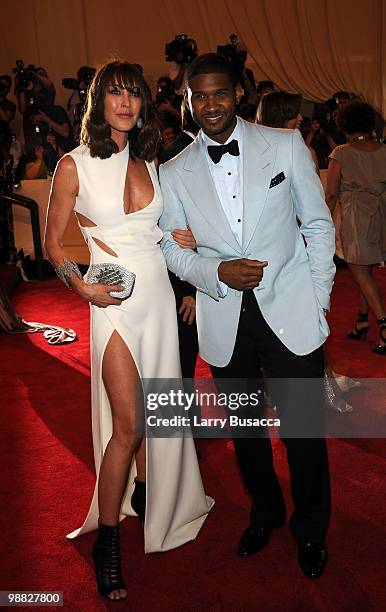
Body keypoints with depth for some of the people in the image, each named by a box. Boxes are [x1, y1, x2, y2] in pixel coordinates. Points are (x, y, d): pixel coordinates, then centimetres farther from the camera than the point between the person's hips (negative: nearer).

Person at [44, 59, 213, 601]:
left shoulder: (148, 164, 11)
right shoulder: (75, 165, -4)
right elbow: (53, 241, 0)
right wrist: (82, 286, -14)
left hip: (159, 292, 5)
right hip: (115, 299, -5)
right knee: (127, 424, -7)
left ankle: (145, 499, 37)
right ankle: (107, 542, 11)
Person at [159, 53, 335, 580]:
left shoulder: (286, 146, -2)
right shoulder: (175, 173, 1)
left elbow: (318, 224, 3)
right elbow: (169, 246, 6)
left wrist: (319, 299, -1)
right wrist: (216, 272, -13)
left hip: (292, 313, -1)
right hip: (224, 322, 2)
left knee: (305, 429, 8)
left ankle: (310, 528, 35)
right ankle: (264, 512, 45)